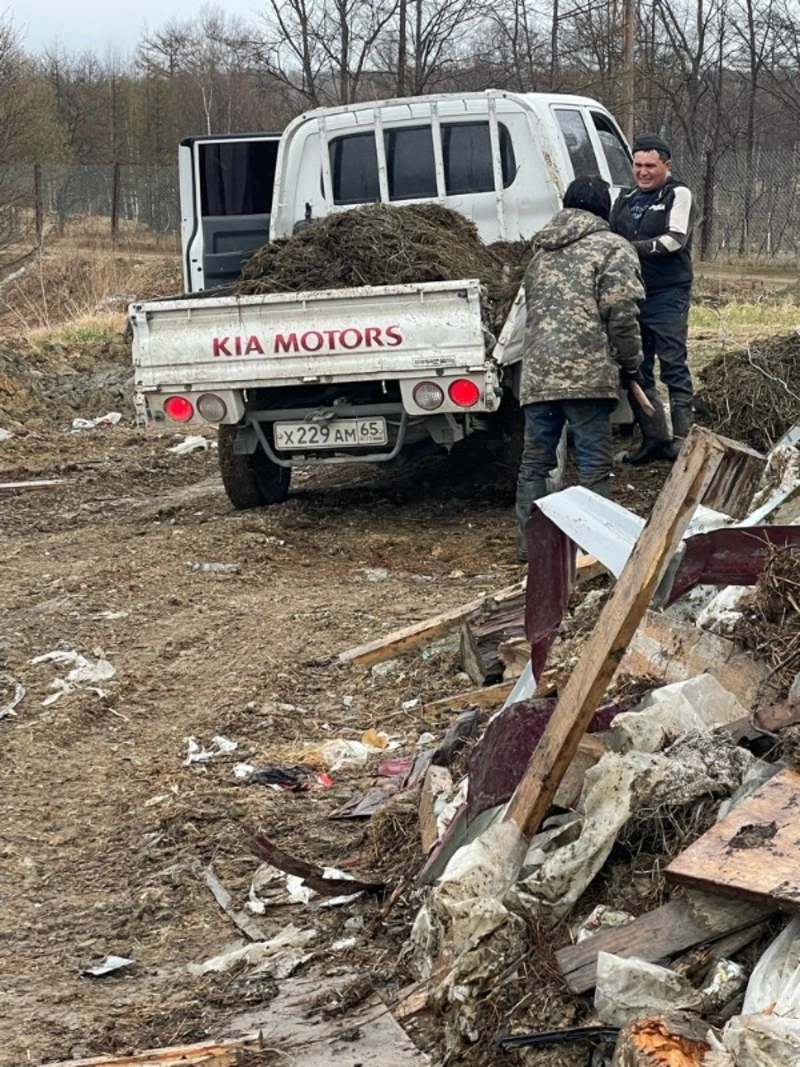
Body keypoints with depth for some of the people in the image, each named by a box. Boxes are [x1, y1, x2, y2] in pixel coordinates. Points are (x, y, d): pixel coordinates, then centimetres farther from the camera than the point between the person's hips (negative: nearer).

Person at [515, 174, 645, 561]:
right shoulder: (611, 248, 1)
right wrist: (631, 364, 3)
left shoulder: (541, 253, 21)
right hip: (587, 373, -6)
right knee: (594, 463, 0)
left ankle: (530, 543, 13)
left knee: (534, 461, 11)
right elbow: (621, 314, -7)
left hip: (536, 373, 6)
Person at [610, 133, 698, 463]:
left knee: (673, 366, -8)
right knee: (637, 369, 7)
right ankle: (651, 437, 13)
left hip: (667, 296, -6)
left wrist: (635, 247, -22)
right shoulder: (625, 200, 19)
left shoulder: (678, 195, 0)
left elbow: (676, 239, -14)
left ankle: (681, 436, -6)